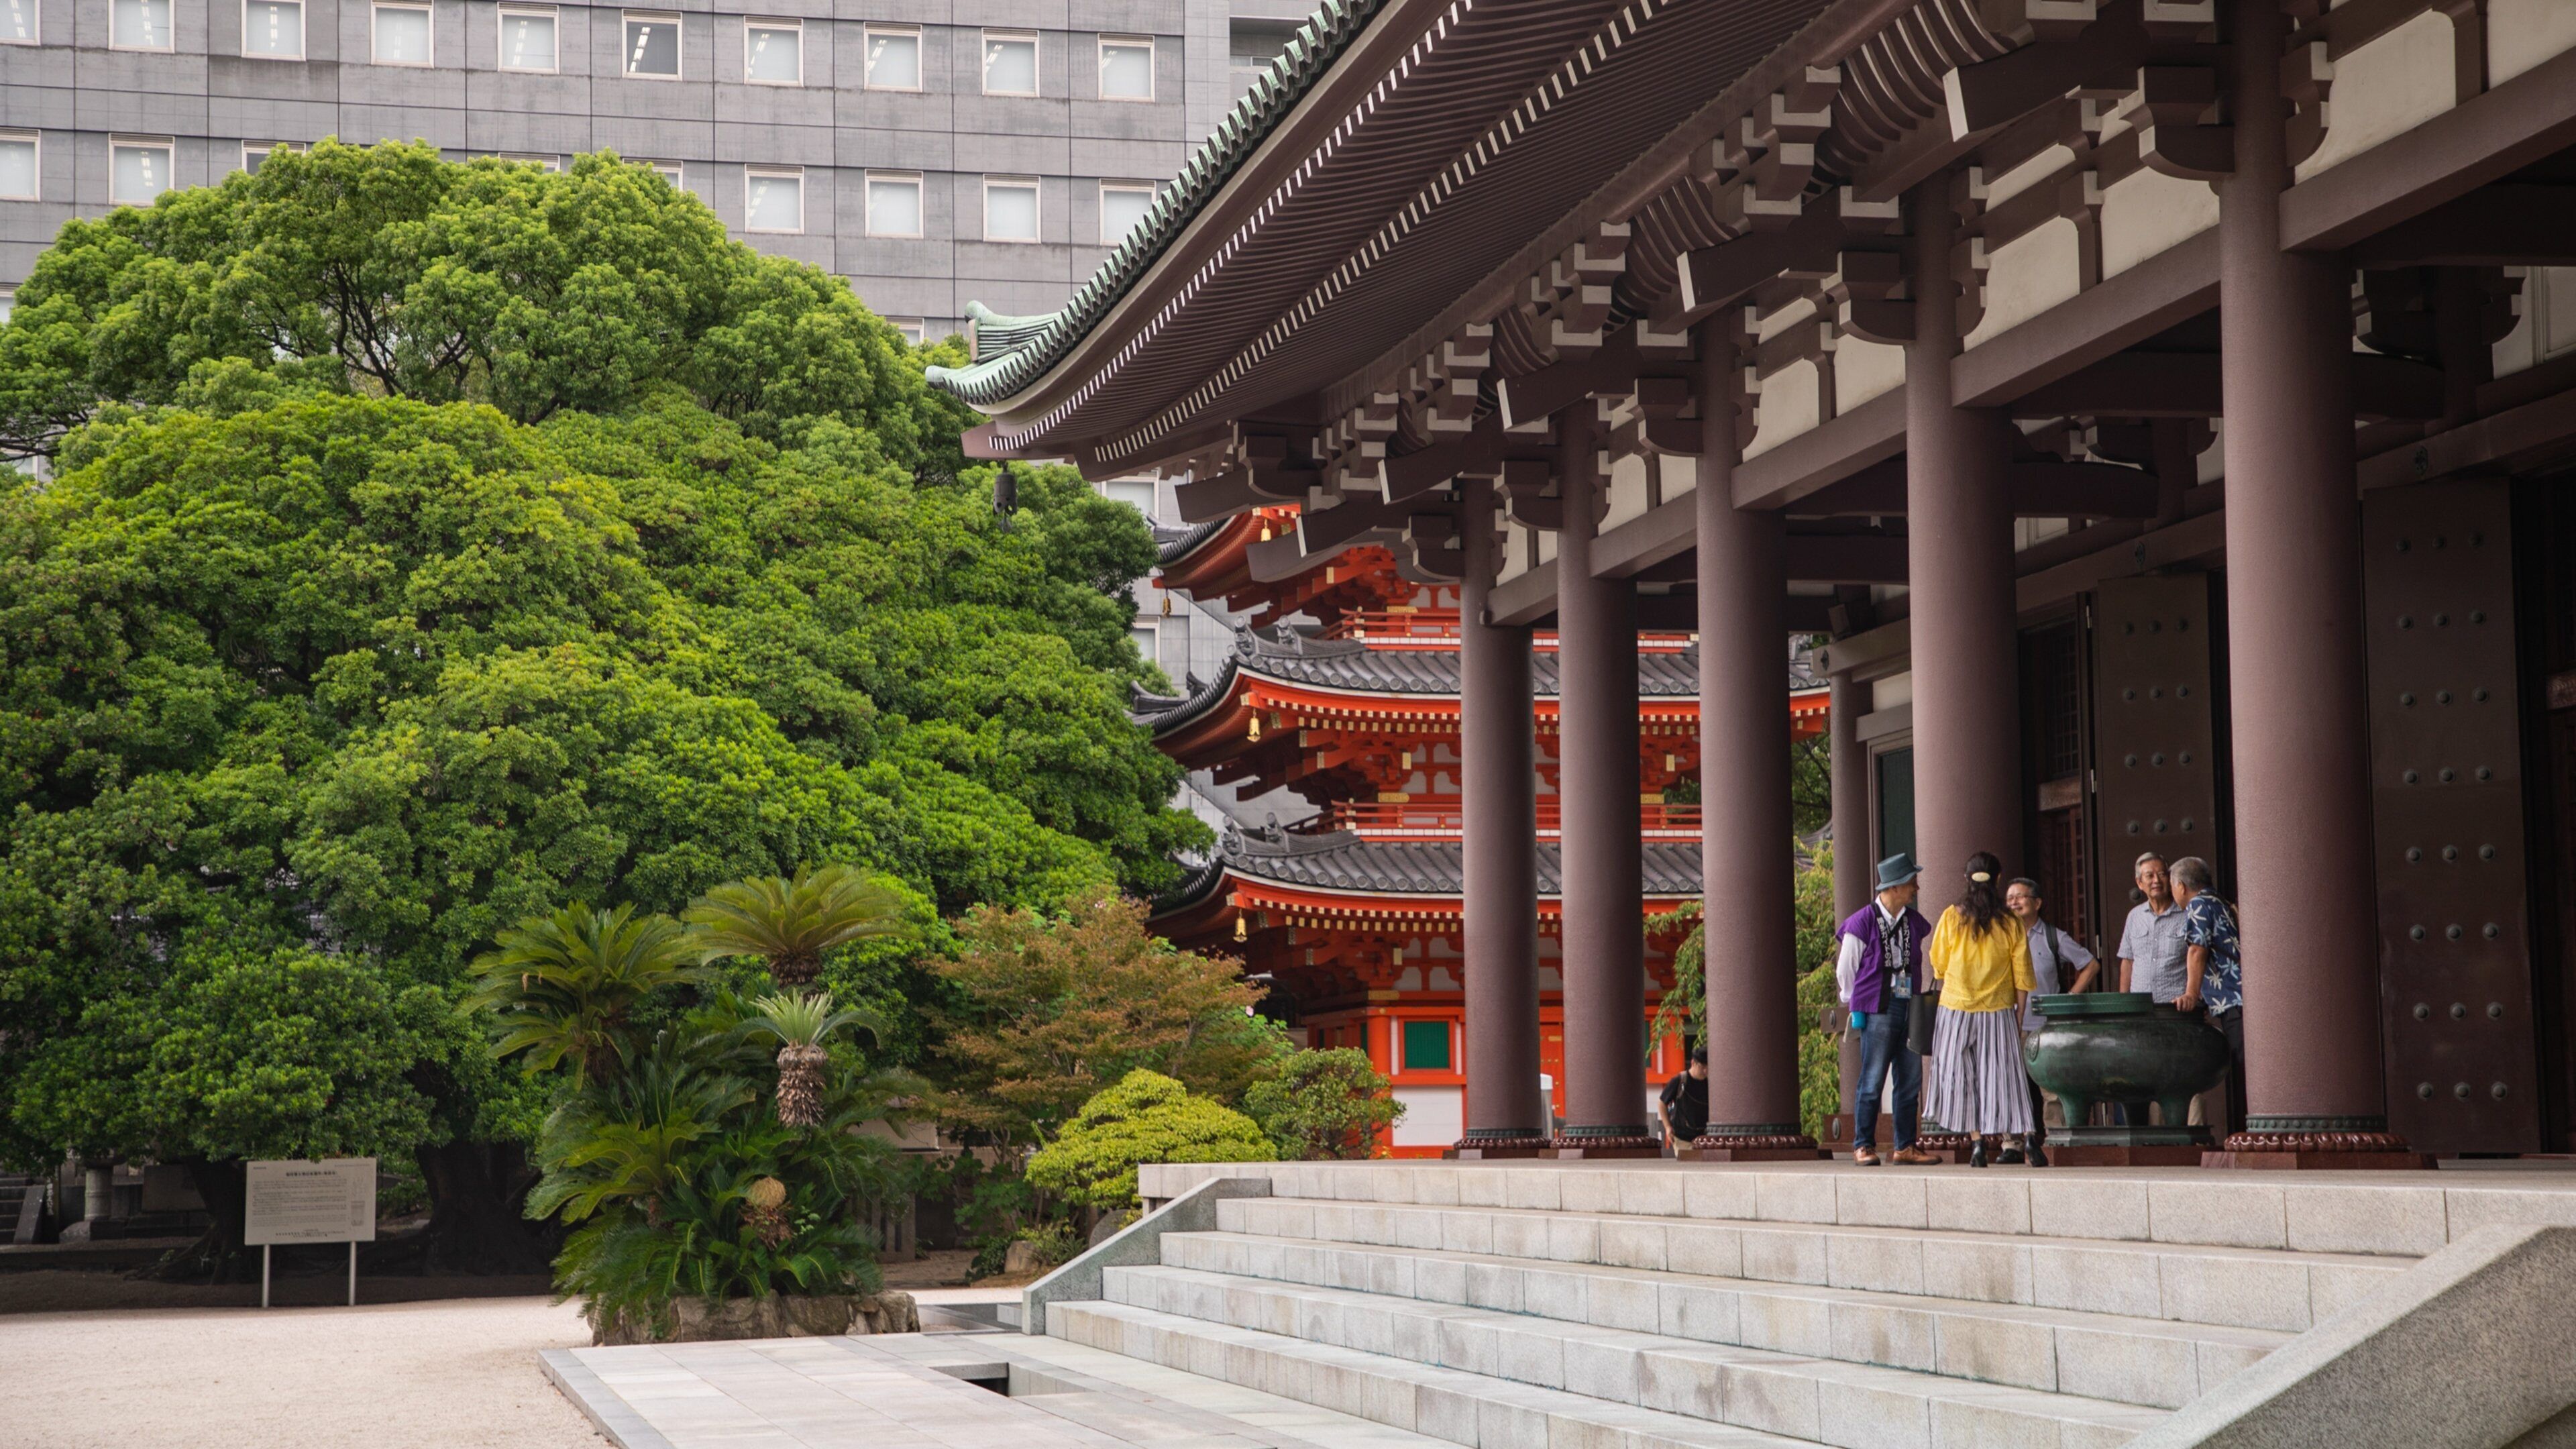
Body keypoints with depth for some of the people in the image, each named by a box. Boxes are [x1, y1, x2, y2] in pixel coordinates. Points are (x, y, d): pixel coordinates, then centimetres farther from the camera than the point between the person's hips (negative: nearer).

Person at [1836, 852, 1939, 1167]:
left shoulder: (1915, 923, 12)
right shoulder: (1863, 922, -5)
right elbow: (1845, 969, 3)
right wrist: (1858, 1006, 9)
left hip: (1909, 1010, 6)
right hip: (1877, 1011, -6)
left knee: (1911, 1082, 6)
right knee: (1872, 1081, -6)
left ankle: (1906, 1147, 12)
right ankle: (1863, 1146, 1)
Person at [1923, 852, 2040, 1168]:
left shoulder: (1952, 918, -4)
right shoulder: (2011, 924, -2)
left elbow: (1939, 967, 4)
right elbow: (2022, 979, 1)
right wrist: (2018, 1018, 9)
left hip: (1957, 1011, -1)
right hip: (2000, 1012, 1)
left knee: (1965, 1080, 7)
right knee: (2005, 1078, 4)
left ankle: (1978, 1144, 1)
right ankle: (2029, 1137, -9)